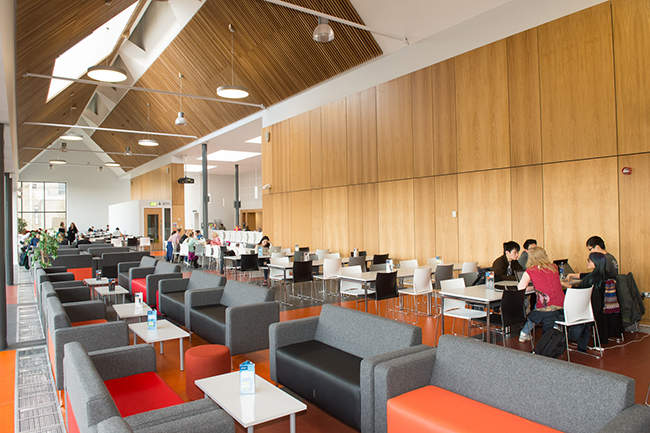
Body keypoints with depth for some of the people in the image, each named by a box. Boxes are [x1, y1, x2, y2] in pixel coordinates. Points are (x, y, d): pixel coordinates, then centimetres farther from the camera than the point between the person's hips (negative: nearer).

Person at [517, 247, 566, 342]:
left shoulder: (530, 271, -5)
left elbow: (520, 288, -8)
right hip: (561, 308, 3)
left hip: (545, 309, -3)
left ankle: (525, 334, 30)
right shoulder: (554, 267, 8)